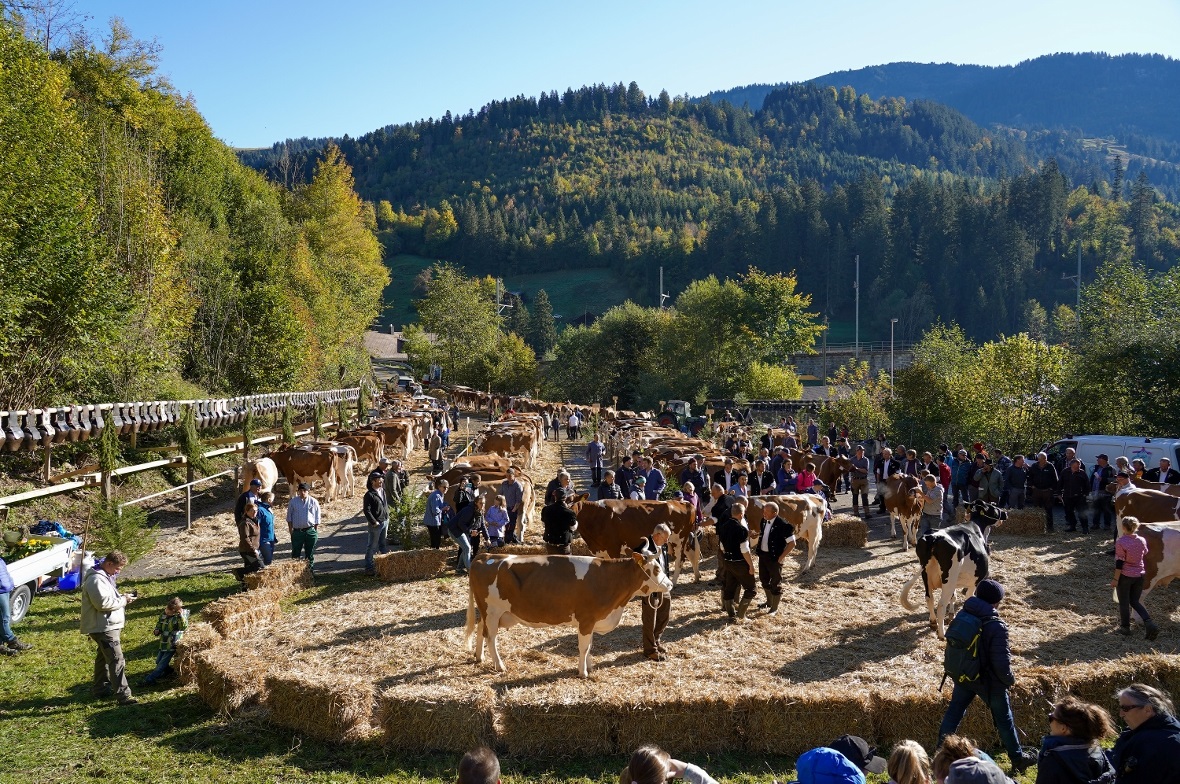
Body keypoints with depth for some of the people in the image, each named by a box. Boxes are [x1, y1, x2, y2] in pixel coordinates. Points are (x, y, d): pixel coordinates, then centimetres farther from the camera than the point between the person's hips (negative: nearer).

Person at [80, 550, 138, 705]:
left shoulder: (105, 576, 14)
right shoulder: (96, 580, -20)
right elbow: (104, 603, -27)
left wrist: (121, 597, 9)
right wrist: (123, 600, -16)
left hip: (110, 625, 11)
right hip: (104, 627, -11)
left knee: (104, 657, 22)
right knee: (117, 660, -13)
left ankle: (100, 689, 35)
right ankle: (123, 695, -14)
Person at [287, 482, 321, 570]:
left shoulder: (313, 502, -1)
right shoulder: (293, 502, -1)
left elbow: (317, 518, 4)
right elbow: (289, 517, 6)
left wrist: (316, 531, 1)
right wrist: (290, 530, 2)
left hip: (310, 530, 0)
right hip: (297, 531, 0)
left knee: (310, 552, 10)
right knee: (295, 552, 5)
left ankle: (310, 568, 21)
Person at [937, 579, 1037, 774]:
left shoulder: (962, 615, -8)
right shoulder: (997, 627, -27)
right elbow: (1001, 662, -23)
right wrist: (1009, 680, -3)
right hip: (988, 681, -5)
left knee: (954, 712, 17)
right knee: (1004, 719, 16)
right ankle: (1017, 758, 35)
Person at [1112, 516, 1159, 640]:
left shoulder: (1120, 542, -20)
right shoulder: (1142, 540, -4)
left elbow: (1119, 563, -17)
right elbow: (1144, 554, 15)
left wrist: (1115, 579, -10)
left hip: (1125, 576, -5)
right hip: (1139, 575, 5)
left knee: (1124, 602, 11)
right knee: (1135, 601, 19)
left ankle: (1125, 627, 19)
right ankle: (1149, 623, 1)